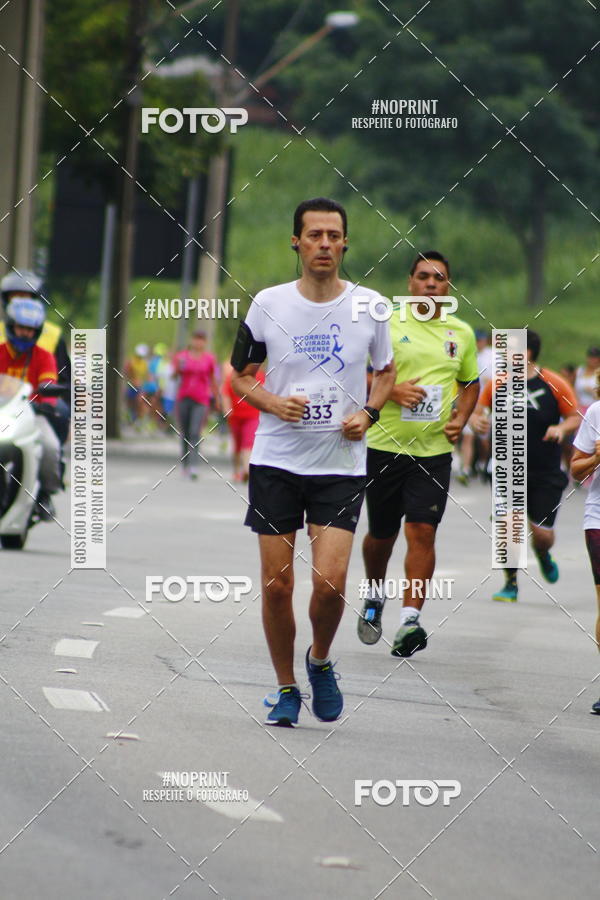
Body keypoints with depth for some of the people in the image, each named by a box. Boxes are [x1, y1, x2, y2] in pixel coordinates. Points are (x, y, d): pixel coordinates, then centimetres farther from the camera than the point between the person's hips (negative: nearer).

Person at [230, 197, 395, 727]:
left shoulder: (370, 306, 1)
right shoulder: (269, 304, 0)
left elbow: (386, 372, 16)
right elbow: (240, 373, 10)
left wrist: (368, 413, -3)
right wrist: (273, 403, -9)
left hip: (341, 464, -1)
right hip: (276, 460, 1)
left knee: (330, 581, -14)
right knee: (276, 584, 1)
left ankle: (320, 661, 16)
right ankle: (286, 688, 19)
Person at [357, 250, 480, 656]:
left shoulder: (462, 333, 8)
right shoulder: (387, 324, -2)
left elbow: (470, 382, 20)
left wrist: (461, 418, 2)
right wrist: (391, 391, -17)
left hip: (435, 450, 1)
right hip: (385, 444, -1)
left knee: (422, 531, -11)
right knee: (381, 533, 9)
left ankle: (411, 619, -13)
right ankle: (374, 598, 37)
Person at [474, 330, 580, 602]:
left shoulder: (554, 385, -6)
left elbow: (576, 417, 3)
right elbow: (478, 410, 12)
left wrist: (561, 428, -19)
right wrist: (478, 421, -12)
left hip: (546, 475, -1)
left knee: (542, 534, -1)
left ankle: (543, 555, 38)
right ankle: (511, 584, 4)